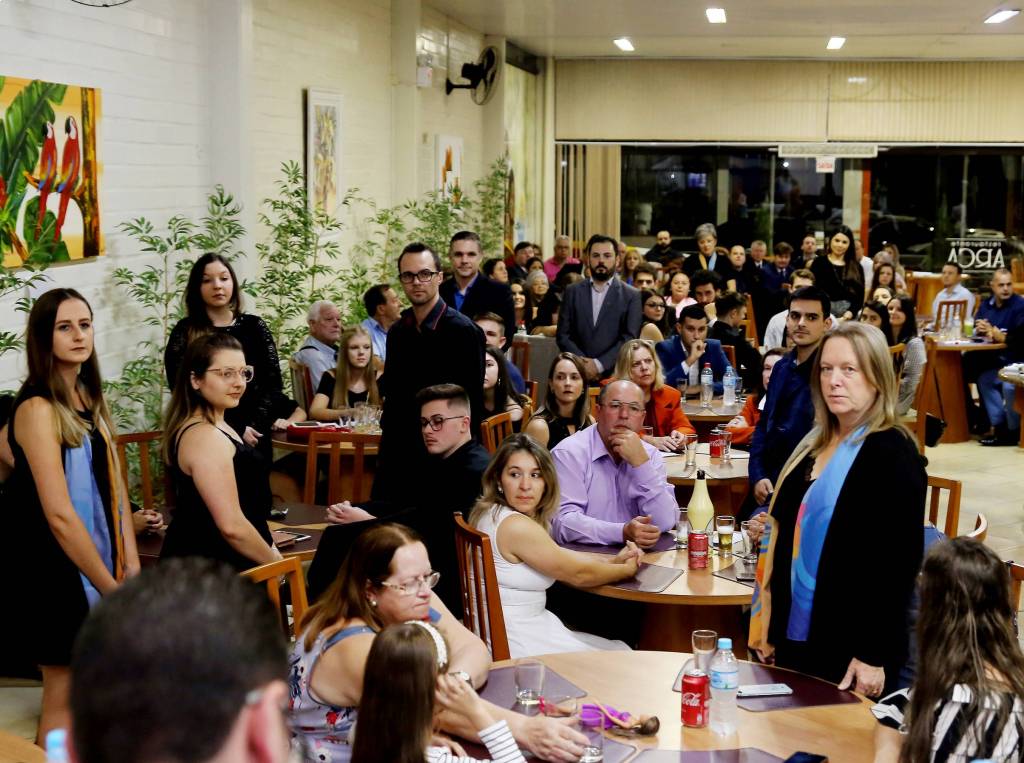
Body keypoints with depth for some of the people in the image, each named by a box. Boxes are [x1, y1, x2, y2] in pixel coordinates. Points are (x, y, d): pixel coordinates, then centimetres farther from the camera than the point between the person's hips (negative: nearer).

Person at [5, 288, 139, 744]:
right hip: (54, 569, -8)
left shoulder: (90, 399, 7)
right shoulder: (38, 409, -18)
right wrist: (111, 588, -19)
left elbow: (113, 487, 7)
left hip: (96, 560, 8)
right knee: (65, 695, 2)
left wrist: (131, 567, -1)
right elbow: (59, 515, -23)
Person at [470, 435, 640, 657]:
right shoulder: (516, 526, -23)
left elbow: (560, 556, 15)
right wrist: (628, 569, 3)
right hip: (514, 644, -9)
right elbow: (579, 574, -13)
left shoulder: (491, 513, 6)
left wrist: (614, 560, 6)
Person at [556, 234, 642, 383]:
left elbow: (629, 338, -3)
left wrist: (599, 364, -12)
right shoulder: (572, 292, 10)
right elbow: (563, 335, 6)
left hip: (614, 374, -1)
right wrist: (583, 363, -8)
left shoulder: (631, 296, 4)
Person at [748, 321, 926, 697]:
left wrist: (874, 655, -19)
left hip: (848, 649, -7)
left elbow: (899, 560, -17)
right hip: (796, 636, 7)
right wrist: (773, 629, 15)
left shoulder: (893, 453, -13)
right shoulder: (816, 443, 11)